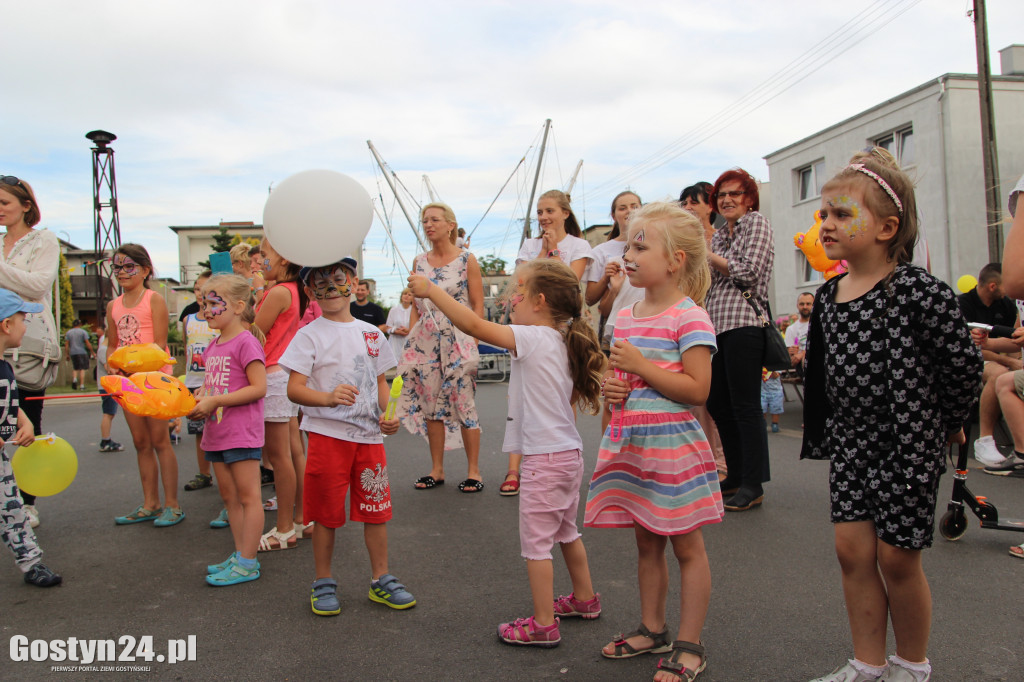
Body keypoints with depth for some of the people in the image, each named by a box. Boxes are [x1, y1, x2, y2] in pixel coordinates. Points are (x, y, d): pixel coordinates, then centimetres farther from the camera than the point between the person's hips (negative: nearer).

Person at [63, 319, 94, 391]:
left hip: (72, 353, 3)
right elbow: (88, 343, -6)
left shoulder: (68, 332, 9)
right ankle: (82, 385, -5)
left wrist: (67, 354, 11)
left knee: (75, 368, 16)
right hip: (82, 352, -3)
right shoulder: (83, 332, -1)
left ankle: (74, 379, -10)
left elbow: (66, 345, 6)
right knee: (82, 369, -1)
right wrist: (92, 353, 1)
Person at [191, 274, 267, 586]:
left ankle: (247, 562, 5)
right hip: (216, 432, 9)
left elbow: (259, 387, -19)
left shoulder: (246, 343, -13)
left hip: (241, 432, -9)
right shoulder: (213, 345, 14)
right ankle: (240, 554, 25)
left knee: (248, 496, -1)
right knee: (229, 496, 15)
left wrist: (214, 401, -19)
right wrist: (196, 402, 0)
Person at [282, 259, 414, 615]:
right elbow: (294, 388, -11)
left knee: (377, 508, 9)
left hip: (369, 435, 4)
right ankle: (323, 583, 24)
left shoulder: (371, 333, 10)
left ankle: (381, 579, 25)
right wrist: (329, 398, -29)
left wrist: (387, 415, 0)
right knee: (326, 514, 6)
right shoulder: (310, 335, -4)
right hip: (327, 434, -4)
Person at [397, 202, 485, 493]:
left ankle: (473, 471, 8)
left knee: (463, 405, -3)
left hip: (458, 341, -4)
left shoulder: (466, 260, -2)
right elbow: (415, 308, 14)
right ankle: (437, 470, 18)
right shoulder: (419, 262, 11)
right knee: (430, 405, 7)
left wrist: (472, 343, -11)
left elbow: (478, 306, -3)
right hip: (425, 343, 5)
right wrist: (409, 344, 6)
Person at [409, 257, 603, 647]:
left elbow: (473, 325, -24)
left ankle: (544, 625, 12)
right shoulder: (561, 341, 8)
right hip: (568, 453, 9)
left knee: (535, 541, 3)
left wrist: (430, 290, -16)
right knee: (566, 531, 24)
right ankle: (584, 599, 39)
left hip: (544, 458, -9)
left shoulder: (534, 338, -18)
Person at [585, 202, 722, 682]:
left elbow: (697, 389, -19)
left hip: (671, 446, -7)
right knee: (646, 543, 18)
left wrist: (640, 366, -20)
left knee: (687, 547, 7)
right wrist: (609, 386, 0)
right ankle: (652, 629, 34)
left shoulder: (689, 317, -13)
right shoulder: (624, 318, 10)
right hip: (630, 444, 7)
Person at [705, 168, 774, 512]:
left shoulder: (757, 222, 1)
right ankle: (736, 476, 21)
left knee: (744, 405, -7)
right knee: (717, 404, 10)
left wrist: (706, 255, -4)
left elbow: (748, 272, -11)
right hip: (717, 324, 8)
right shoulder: (719, 234, 22)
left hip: (743, 322, -8)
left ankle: (753, 486, 0)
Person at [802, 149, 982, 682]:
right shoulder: (828, 296, 5)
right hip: (849, 440, 6)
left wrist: (947, 422, 1)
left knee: (897, 556, 4)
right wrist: (825, 438, 15)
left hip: (908, 440, -5)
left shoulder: (915, 288, -15)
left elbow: (963, 362, -10)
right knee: (852, 548, 7)